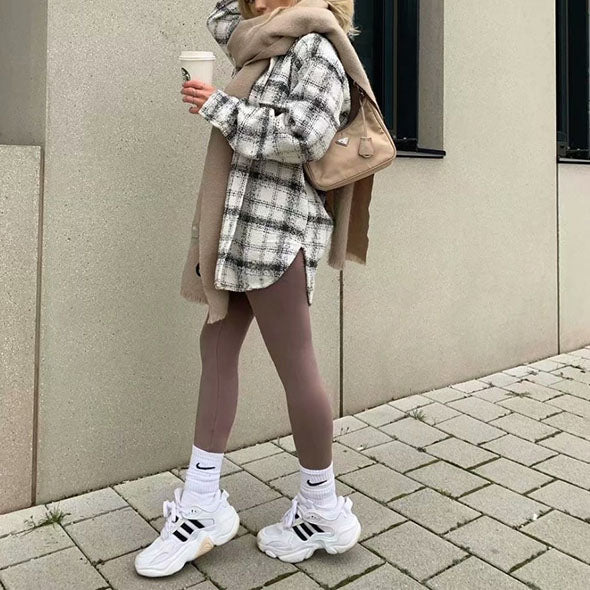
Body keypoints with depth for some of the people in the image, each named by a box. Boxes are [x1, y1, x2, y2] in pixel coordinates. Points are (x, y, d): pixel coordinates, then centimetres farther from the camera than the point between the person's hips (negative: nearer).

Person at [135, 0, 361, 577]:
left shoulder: (315, 49, -3)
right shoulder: (271, 49, 23)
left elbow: (306, 136, -19)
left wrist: (219, 106, -12)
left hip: (278, 231, -10)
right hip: (243, 229, 10)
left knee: (296, 366, -4)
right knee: (216, 347, 6)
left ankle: (323, 510, 14)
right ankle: (202, 506, 15)